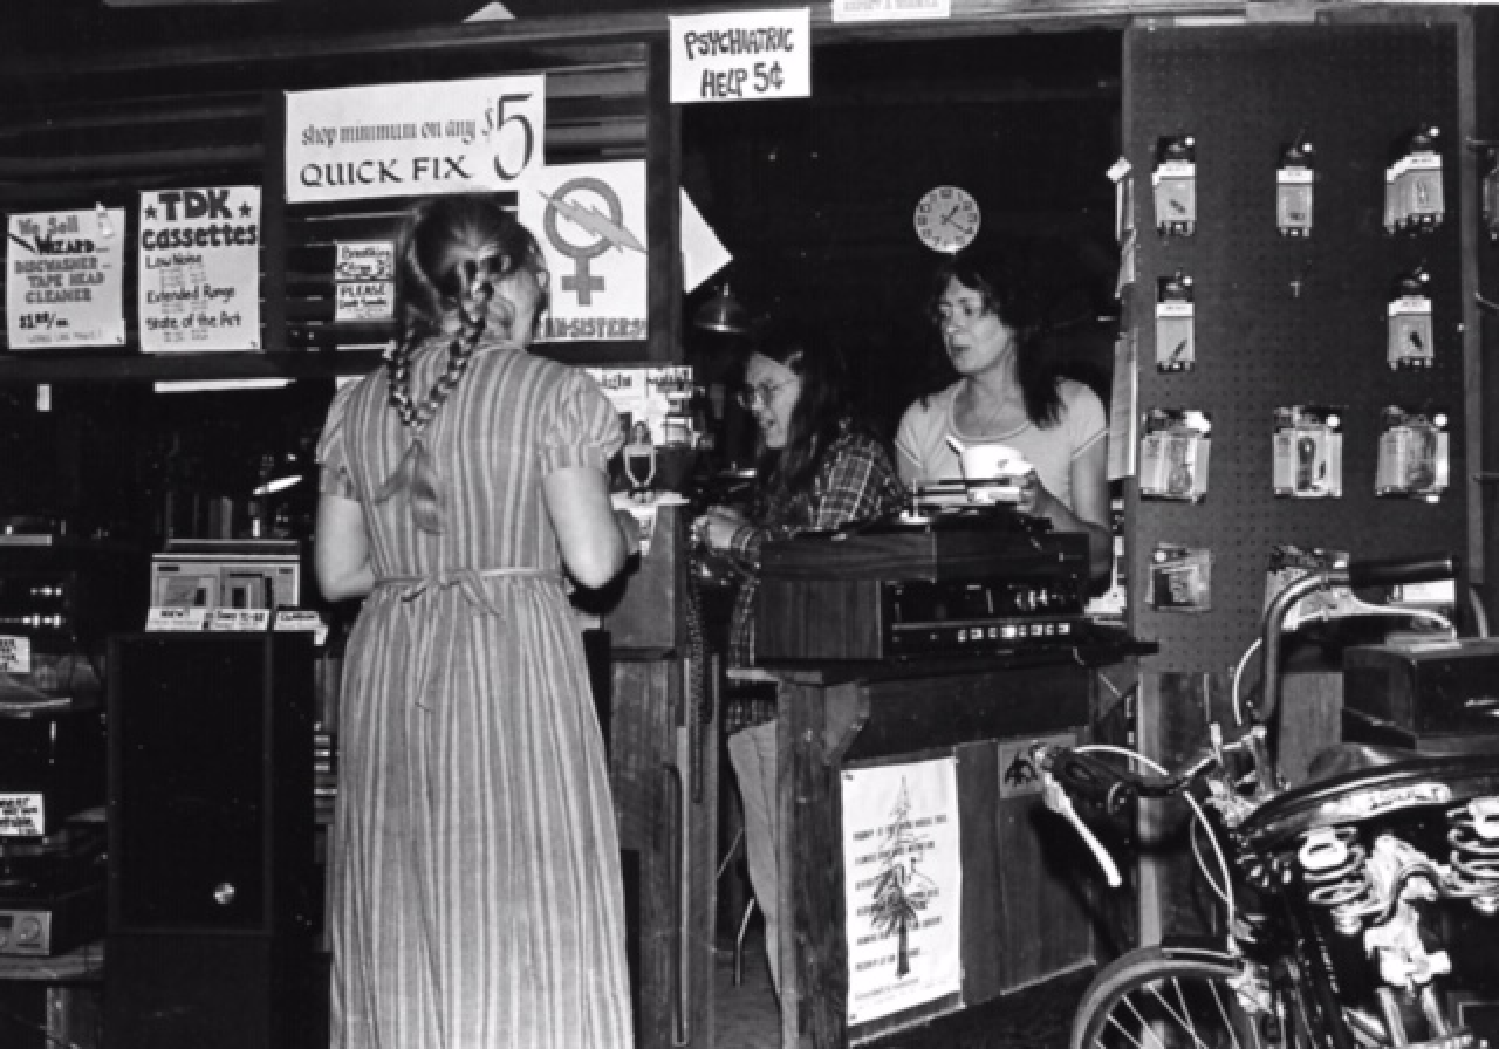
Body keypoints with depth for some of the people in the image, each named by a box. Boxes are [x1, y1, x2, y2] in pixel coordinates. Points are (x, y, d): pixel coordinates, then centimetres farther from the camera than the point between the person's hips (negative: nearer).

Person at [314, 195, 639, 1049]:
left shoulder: (360, 404, 8)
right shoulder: (552, 392, -6)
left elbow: (337, 574, 8)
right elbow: (592, 561, -10)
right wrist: (626, 527, 11)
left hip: (392, 673, 5)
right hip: (517, 661, -5)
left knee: (406, 924, 12)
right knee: (528, 914, 3)